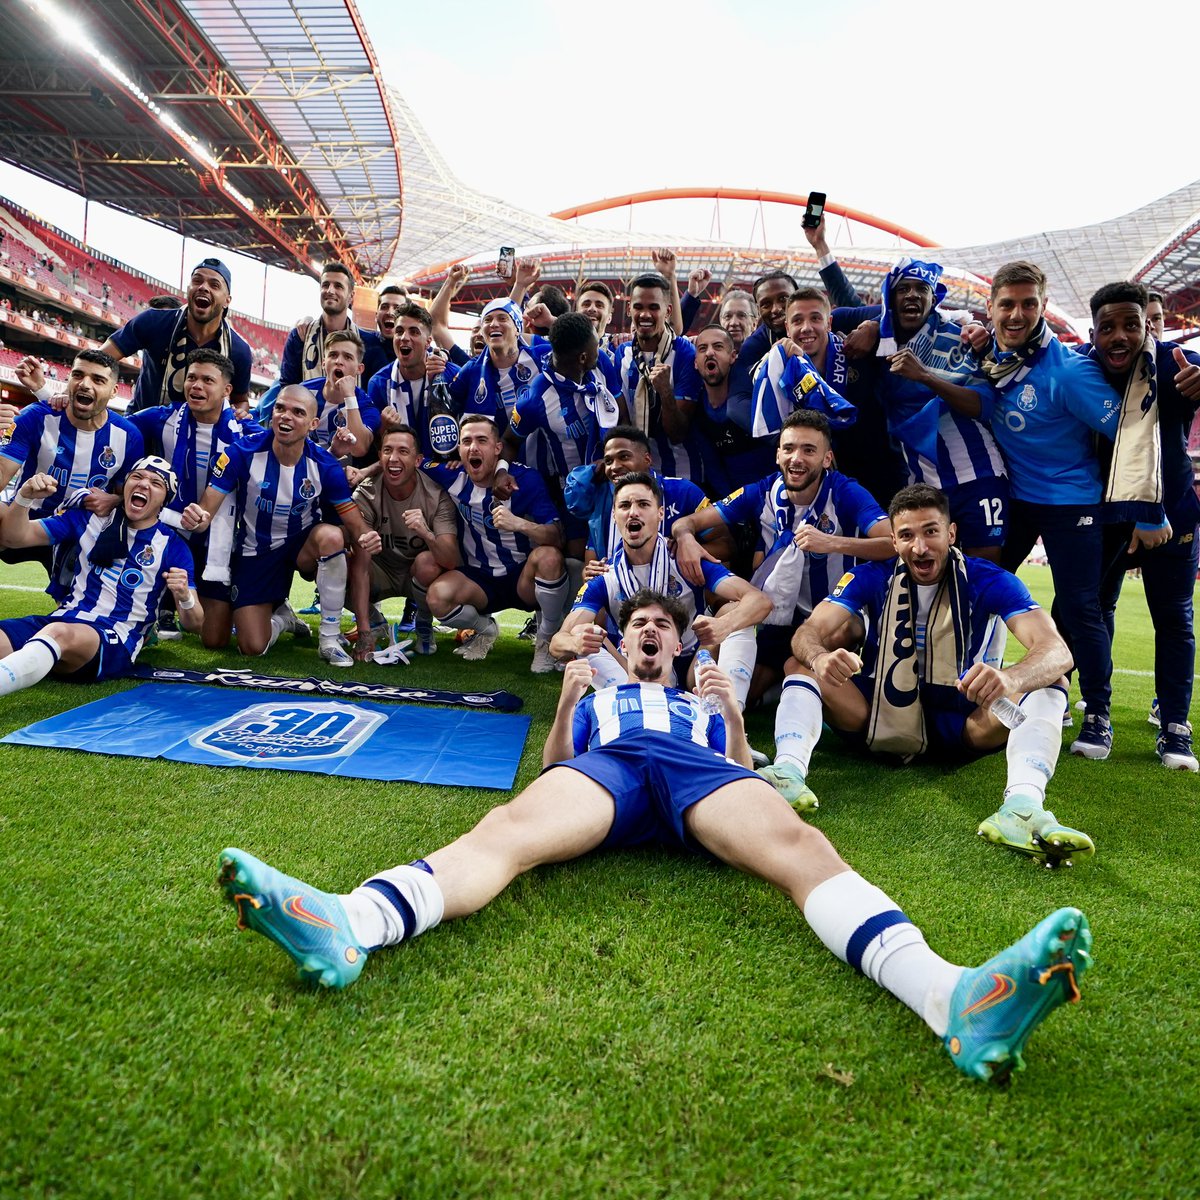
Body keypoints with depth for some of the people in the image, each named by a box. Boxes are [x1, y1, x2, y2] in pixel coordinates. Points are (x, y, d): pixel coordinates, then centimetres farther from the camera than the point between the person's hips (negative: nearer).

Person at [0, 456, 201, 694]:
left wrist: (185, 598, -22)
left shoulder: (173, 546, 4)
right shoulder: (89, 517, 14)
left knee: (59, 633, -39)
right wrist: (24, 498, -8)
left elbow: (194, 623, 2)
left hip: (116, 641, -5)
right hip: (62, 620, 5)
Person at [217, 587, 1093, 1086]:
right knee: (507, 828, -33)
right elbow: (554, 765, 27)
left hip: (697, 772, 0)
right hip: (604, 767, 0)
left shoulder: (703, 704, 41)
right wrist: (566, 698, 13)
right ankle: (344, 929, -57)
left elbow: (743, 772, 26)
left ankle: (954, 1000, -55)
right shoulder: (596, 698, 42)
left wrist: (731, 712, 11)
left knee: (798, 845, -32)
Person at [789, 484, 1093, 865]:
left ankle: (1022, 806, -48)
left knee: (1048, 682, -24)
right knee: (800, 662, -19)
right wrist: (819, 657, -43)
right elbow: (809, 631, -17)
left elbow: (1057, 652, -22)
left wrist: (1008, 679, -47)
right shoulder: (871, 577, -5)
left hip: (961, 723, 0)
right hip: (882, 714, 1)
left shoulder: (989, 581, -9)